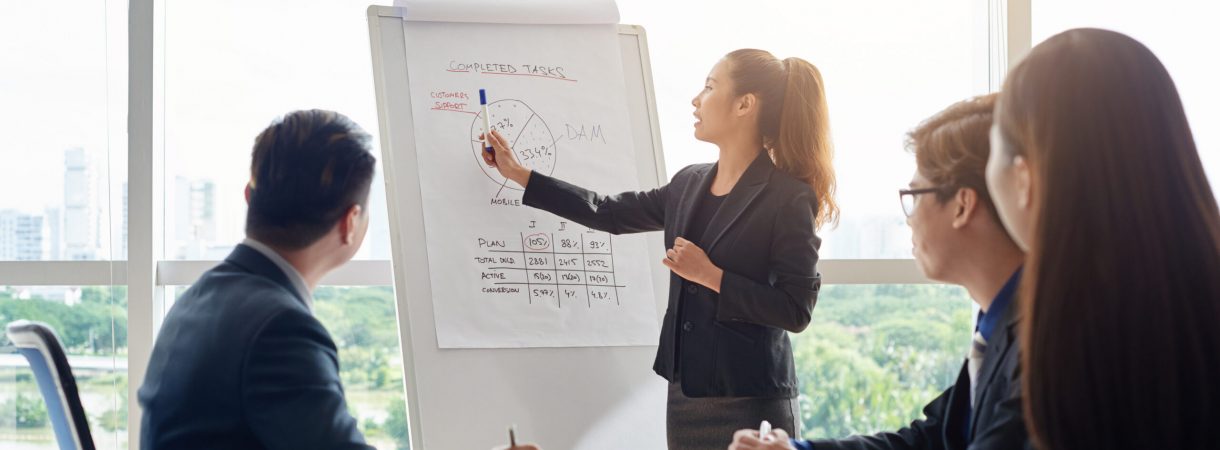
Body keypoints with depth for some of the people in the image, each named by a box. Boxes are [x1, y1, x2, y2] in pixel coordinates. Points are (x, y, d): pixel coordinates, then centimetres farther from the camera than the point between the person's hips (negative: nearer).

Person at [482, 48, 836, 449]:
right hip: (685, 396, 7)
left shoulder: (789, 198, -12)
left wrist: (710, 275, -18)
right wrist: (519, 174, 22)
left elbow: (796, 312, -15)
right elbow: (610, 213, 19)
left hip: (749, 402, -6)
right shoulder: (690, 184, 9)